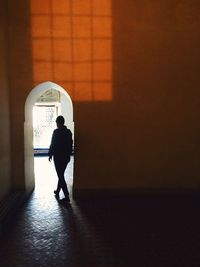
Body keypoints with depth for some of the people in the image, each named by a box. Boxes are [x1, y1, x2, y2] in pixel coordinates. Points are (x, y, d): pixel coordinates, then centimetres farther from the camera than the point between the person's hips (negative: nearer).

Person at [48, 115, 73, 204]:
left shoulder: (56, 132, -14)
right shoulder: (69, 132, 5)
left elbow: (53, 144, -13)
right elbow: (70, 144, 10)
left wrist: (50, 155, 0)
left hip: (58, 157, -7)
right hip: (66, 157, 7)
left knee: (61, 176, -3)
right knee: (61, 175, 20)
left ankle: (67, 197, -5)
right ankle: (57, 191, 36)